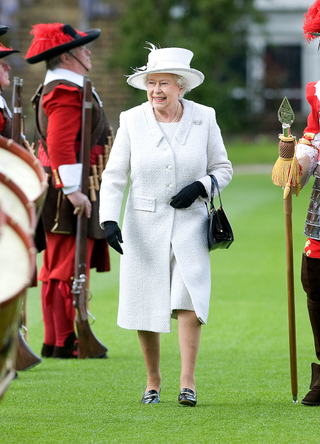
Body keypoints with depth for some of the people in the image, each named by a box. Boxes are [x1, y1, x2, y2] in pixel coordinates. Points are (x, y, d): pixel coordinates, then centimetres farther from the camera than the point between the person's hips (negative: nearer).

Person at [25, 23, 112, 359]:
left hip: (68, 193, 11)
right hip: (70, 196, -11)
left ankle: (54, 342, 16)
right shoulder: (67, 92, -16)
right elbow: (61, 147, -25)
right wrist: (74, 191, -26)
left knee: (56, 269, 12)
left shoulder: (53, 90, 19)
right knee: (68, 269, -8)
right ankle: (64, 343, -7)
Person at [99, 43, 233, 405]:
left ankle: (188, 382, -13)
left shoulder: (204, 118, 1)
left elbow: (223, 169, 9)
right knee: (145, 306, 3)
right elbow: (114, 176, 1)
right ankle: (152, 382, 20)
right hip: (144, 226, 1)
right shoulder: (132, 121, -1)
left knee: (189, 296, -17)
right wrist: (109, 219, -11)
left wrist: (199, 187, -10)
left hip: (189, 224, -1)